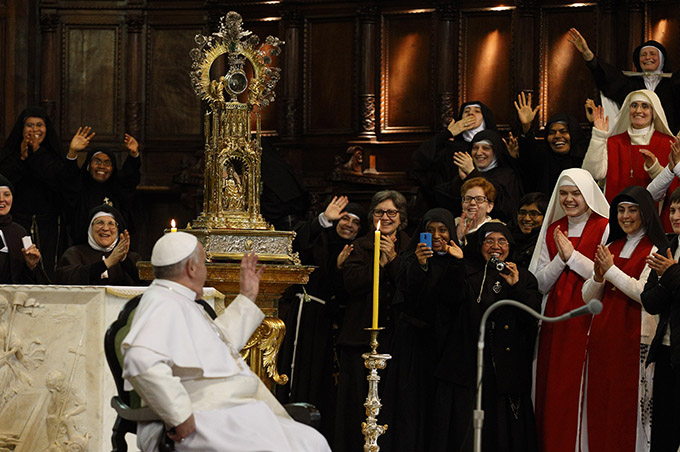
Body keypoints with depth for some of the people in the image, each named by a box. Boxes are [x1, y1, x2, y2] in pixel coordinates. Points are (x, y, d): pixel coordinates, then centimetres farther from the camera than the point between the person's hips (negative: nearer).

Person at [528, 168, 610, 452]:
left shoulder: (604, 228, -1)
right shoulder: (552, 231, 14)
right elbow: (540, 284, 9)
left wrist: (572, 255, -10)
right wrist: (560, 258, -5)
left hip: (588, 319, -5)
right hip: (555, 319, 5)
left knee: (578, 386, -8)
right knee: (550, 388, 4)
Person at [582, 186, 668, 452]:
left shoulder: (656, 250, -3)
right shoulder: (610, 247, 16)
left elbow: (644, 293, -16)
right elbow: (588, 297, 13)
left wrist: (611, 270, -12)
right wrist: (598, 277, -6)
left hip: (634, 337, -6)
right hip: (602, 334, 6)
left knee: (628, 403, -5)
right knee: (600, 403, 6)